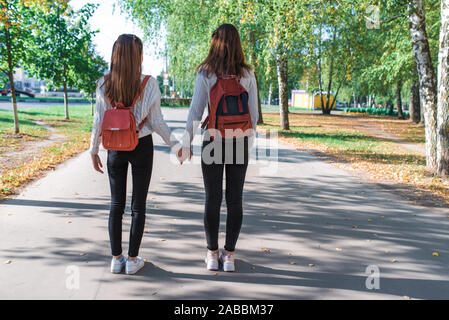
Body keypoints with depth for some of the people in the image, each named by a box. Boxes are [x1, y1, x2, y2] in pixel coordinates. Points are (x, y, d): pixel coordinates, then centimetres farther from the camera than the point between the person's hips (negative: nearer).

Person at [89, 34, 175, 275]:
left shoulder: (104, 85, -5)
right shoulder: (149, 85, -11)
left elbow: (99, 123, -3)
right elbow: (156, 122, -9)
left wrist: (94, 151, 10)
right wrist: (173, 145, 4)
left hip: (115, 147, 2)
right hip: (141, 147, -2)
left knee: (116, 203, 13)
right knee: (138, 205, 9)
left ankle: (116, 259, 20)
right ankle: (132, 259, 15)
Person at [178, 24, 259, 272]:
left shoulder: (205, 73, -4)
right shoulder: (247, 74, 1)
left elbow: (195, 112, -7)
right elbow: (253, 114, 2)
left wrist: (186, 144, -1)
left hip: (213, 141, -1)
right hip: (239, 141, 2)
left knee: (213, 198, 7)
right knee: (235, 198, 7)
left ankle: (212, 255, 15)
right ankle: (229, 255, 14)